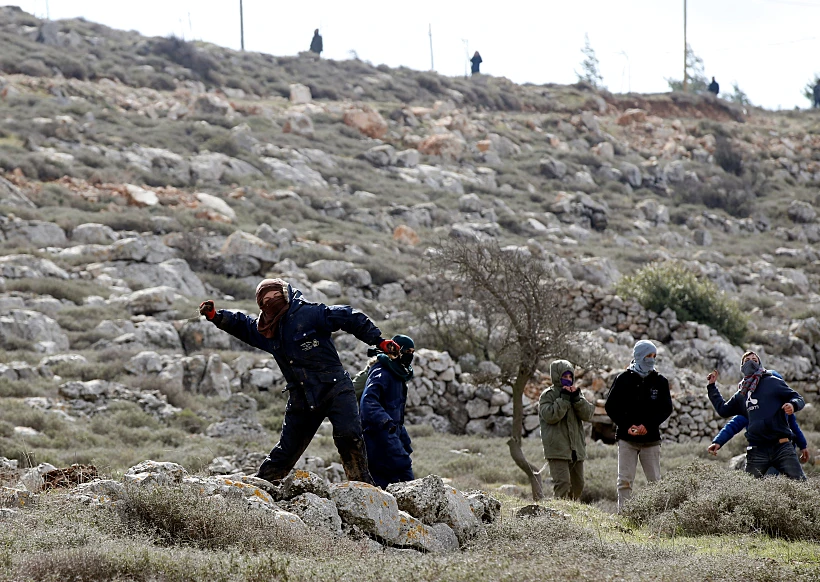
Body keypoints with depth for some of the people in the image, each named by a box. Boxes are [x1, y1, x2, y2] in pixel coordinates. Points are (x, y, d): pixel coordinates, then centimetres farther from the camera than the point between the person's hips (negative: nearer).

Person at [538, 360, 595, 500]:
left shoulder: (576, 394, 16)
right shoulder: (547, 395, 0)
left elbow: (588, 415, 4)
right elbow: (550, 416, -16)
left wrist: (577, 398, -9)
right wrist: (564, 398, -15)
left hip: (576, 448, 7)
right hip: (558, 449, -7)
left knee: (578, 484, 11)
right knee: (563, 483, -18)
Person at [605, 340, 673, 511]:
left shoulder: (660, 381, 7)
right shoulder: (624, 379, 3)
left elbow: (666, 409, 4)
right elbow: (611, 407, 3)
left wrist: (648, 425, -11)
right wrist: (627, 426, -11)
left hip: (651, 438, 1)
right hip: (626, 438, -1)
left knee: (655, 480, 1)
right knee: (625, 480, -5)